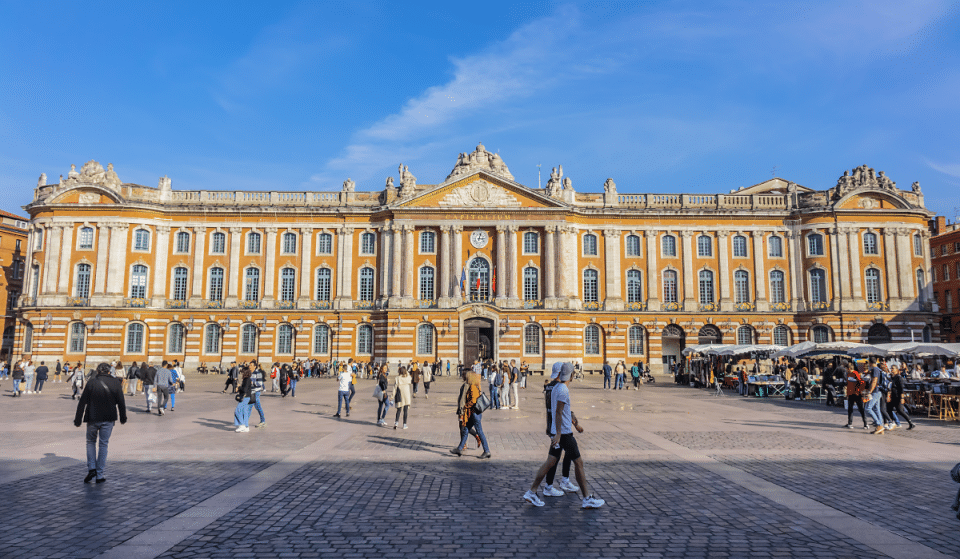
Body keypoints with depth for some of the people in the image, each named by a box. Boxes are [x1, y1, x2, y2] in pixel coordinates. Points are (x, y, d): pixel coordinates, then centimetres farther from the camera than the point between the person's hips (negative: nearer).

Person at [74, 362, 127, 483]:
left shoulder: (91, 383, -4)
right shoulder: (115, 383, -2)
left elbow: (82, 402, -4)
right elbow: (121, 403, 1)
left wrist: (78, 419, 3)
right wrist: (123, 418, 12)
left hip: (93, 419, 0)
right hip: (108, 419, 0)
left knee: (91, 442, 19)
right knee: (103, 445, 8)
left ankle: (91, 468, 6)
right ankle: (100, 475, 8)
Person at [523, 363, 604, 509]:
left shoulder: (555, 388, 14)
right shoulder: (563, 390, -17)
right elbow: (558, 413, -22)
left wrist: (575, 423, 36)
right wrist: (558, 434, -23)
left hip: (558, 433, 9)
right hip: (564, 433, -9)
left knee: (550, 462, 10)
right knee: (578, 462, 1)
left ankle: (531, 492, 10)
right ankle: (587, 499, 9)